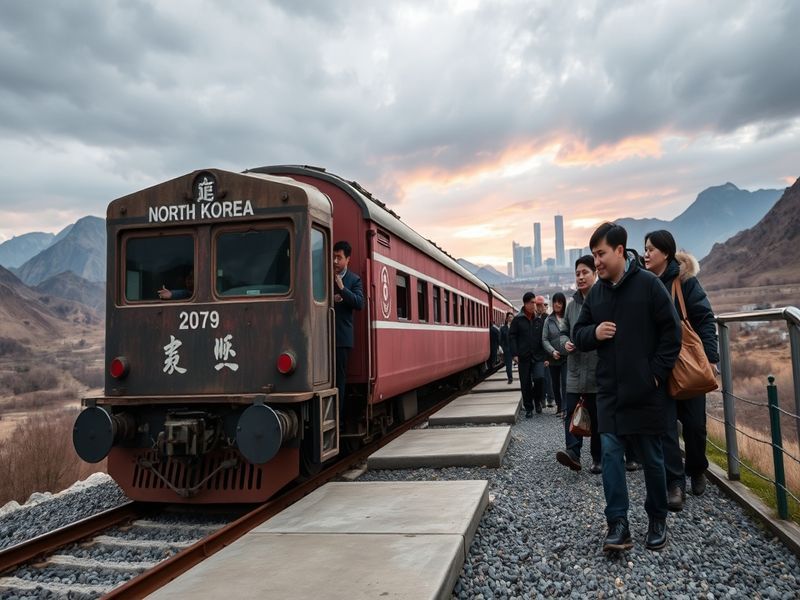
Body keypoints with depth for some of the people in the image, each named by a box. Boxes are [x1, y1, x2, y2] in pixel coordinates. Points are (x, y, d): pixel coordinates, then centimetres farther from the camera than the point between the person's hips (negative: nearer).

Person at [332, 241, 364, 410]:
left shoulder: (354, 280, 4)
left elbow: (360, 304, -7)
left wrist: (342, 288, -16)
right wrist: (329, 299, -7)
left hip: (342, 337, -2)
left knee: (339, 376, 3)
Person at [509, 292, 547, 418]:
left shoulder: (539, 320, 7)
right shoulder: (517, 319, -1)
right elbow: (512, 336, -2)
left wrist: (545, 355, 4)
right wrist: (515, 354, -9)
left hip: (538, 357, 1)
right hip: (524, 357, -1)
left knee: (540, 378, -16)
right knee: (525, 384, 4)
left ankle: (537, 400, 12)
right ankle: (528, 408, 18)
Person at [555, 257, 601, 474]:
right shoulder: (572, 304, 11)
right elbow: (564, 331, 19)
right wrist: (565, 342, -1)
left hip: (598, 370, -4)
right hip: (575, 369, 5)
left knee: (597, 416, 7)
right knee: (571, 412, -6)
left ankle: (598, 458, 18)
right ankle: (573, 452, -9)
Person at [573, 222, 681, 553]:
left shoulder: (648, 284, -7)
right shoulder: (596, 292, 6)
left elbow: (672, 332, -6)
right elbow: (579, 334, 14)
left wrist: (656, 372, -10)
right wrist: (594, 333, -8)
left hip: (646, 392, -3)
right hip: (609, 390, 4)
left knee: (652, 458, 9)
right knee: (610, 453, -2)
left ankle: (657, 521, 27)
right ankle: (618, 525, 3)